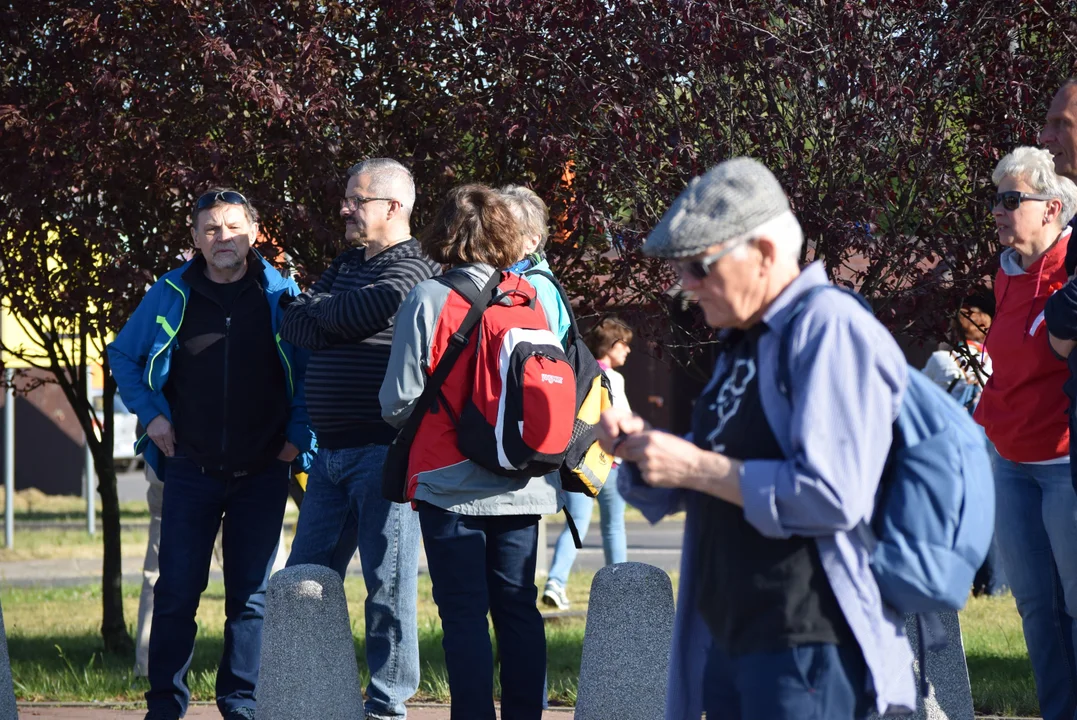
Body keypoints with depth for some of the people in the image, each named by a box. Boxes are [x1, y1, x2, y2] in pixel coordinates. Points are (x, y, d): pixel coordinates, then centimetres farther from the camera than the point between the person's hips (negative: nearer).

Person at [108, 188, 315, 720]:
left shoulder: (280, 295, 1)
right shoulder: (170, 296, 2)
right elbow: (122, 356, 15)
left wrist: (298, 434, 0)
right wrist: (152, 415, 3)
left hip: (262, 472, 0)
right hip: (191, 470, 0)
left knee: (251, 593, 3)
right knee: (177, 589, -1)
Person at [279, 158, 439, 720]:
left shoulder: (413, 268, -6)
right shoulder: (346, 265, 19)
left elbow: (374, 306, -19)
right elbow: (293, 325, 12)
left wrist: (321, 311, 2)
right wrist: (348, 323, -7)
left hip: (384, 451, -8)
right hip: (331, 453, 8)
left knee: (387, 585, -3)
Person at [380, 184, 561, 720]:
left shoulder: (429, 300, -10)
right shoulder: (531, 299, 2)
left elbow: (398, 401, -9)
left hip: (451, 485, -4)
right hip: (522, 487, 4)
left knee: (463, 612, -1)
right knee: (518, 608, 10)